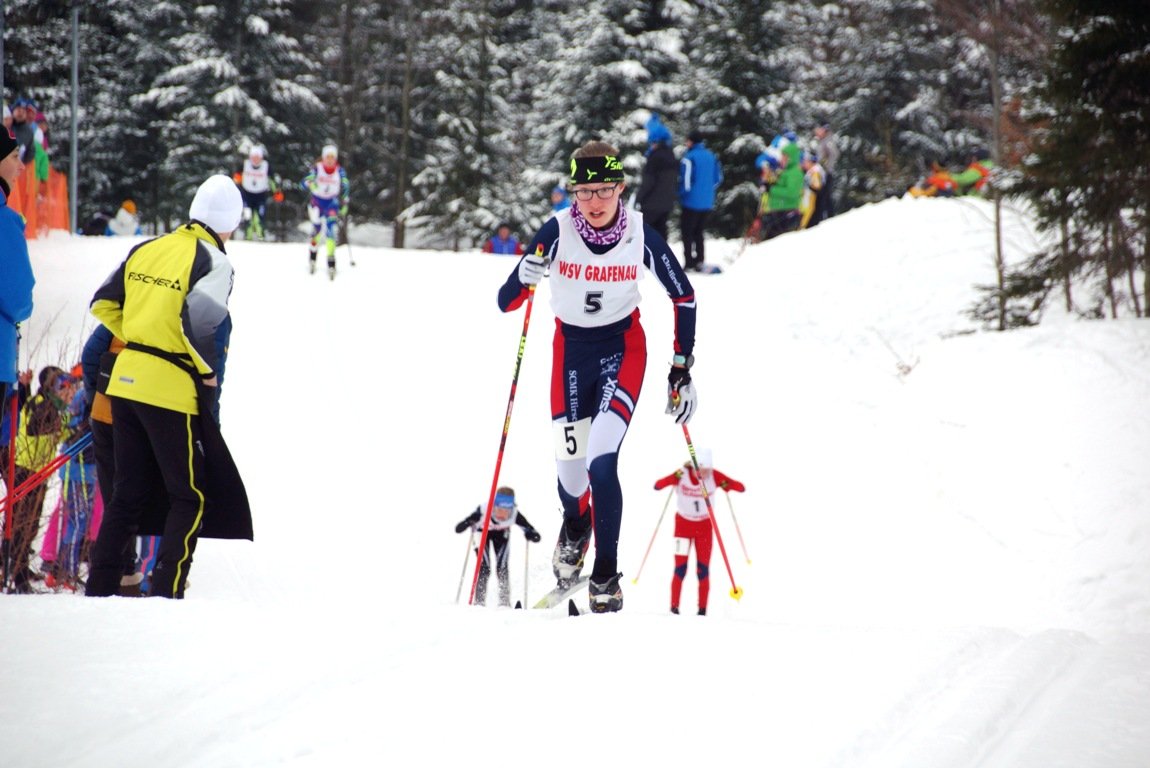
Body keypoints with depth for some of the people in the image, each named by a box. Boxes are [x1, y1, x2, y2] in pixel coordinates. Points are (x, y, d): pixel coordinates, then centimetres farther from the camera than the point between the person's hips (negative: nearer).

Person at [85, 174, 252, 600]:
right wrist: (207, 371, -8)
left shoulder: (147, 250, 10)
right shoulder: (214, 261, -10)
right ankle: (166, 592, -3)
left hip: (125, 382, 6)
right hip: (170, 392, -6)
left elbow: (103, 304, 15)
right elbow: (199, 321, -23)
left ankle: (100, 587, 13)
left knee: (128, 494, 15)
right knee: (192, 498, 5)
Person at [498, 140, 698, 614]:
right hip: (571, 349, 1)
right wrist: (526, 278, -40)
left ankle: (606, 575, -8)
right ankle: (574, 529, 42)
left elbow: (683, 296, -2)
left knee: (601, 461, -19)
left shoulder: (640, 234, -16)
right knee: (570, 467, 4)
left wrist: (681, 369, -3)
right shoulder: (558, 231, -18)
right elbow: (507, 301, -17)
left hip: (623, 348, -1)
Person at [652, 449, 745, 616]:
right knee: (680, 568, -4)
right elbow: (658, 485, -26)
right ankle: (674, 606, 4)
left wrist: (727, 485, -35)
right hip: (683, 524, -1)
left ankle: (702, 609, 3)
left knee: (703, 569, -1)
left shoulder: (714, 476, -14)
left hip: (704, 526, 1)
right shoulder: (682, 475, -17)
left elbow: (741, 487, -15)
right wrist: (676, 477, -42)